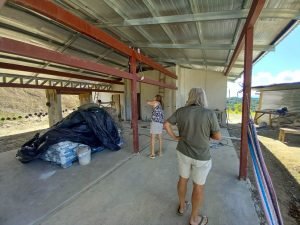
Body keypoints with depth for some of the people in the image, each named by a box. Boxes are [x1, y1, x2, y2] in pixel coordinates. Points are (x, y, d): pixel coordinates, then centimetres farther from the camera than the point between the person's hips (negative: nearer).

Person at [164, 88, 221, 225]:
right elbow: (217, 136, -11)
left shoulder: (181, 111, -9)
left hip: (183, 152, 4)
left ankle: (182, 206, 45)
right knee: (199, 186, 16)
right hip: (201, 156, -3)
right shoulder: (210, 114, -18)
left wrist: (175, 138, 0)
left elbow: (166, 124, -7)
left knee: (183, 179, 24)